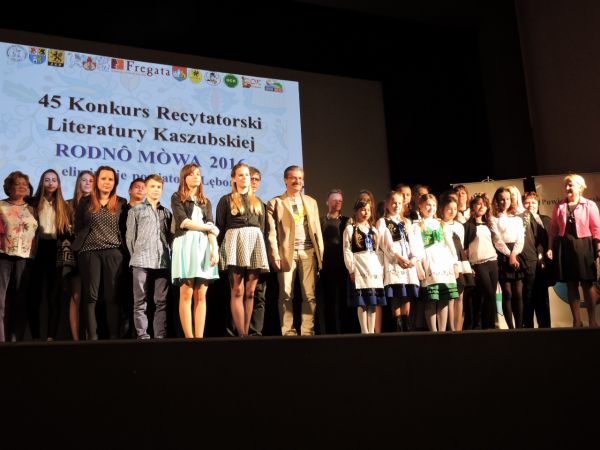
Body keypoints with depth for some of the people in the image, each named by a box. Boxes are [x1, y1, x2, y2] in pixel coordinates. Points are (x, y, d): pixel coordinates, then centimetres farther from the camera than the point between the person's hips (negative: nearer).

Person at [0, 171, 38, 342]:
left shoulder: (31, 209, 14)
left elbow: (37, 234, 13)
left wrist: (34, 257, 5)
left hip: (24, 258, 3)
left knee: (20, 302, 5)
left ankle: (16, 340, 10)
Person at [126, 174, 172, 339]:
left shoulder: (167, 213, 18)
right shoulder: (136, 210, 9)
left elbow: (170, 237, 16)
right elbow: (130, 237, 6)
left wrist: (168, 255, 6)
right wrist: (136, 256, 2)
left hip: (163, 262, 3)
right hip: (142, 262, -3)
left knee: (161, 301, 3)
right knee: (140, 302, -2)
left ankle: (160, 335, 6)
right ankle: (142, 335, 0)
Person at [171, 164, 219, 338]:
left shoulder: (206, 202, 20)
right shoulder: (177, 198, 8)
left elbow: (211, 227, 7)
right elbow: (183, 222, -7)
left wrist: (215, 248, -8)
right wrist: (209, 227, -1)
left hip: (204, 246, 4)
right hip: (186, 244, -4)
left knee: (201, 295, -1)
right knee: (186, 294, -8)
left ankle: (200, 336, -2)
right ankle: (189, 337, -7)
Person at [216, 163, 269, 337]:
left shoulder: (257, 201, 20)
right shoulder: (226, 200, 7)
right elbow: (220, 227, 3)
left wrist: (259, 243, 11)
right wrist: (220, 250, -5)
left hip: (255, 242, 4)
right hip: (235, 241, -4)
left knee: (250, 292, 2)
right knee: (238, 291, -9)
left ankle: (246, 332, 4)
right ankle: (241, 334, -11)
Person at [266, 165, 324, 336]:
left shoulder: (311, 202, 19)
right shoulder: (275, 203, 7)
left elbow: (317, 230, 16)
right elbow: (272, 232, 0)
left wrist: (320, 253, 7)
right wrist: (275, 255, -9)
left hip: (308, 252, 3)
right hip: (287, 252, -3)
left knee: (310, 295, -1)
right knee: (286, 294, -5)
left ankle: (307, 332, 4)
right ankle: (288, 332, 0)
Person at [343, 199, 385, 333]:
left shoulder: (374, 230, 19)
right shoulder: (350, 229, 3)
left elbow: (378, 251, 17)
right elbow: (347, 251, -4)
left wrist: (381, 269, 7)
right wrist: (351, 270, -12)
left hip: (374, 268, 5)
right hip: (359, 268, -5)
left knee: (373, 302, 3)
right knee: (362, 302, -7)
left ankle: (371, 331, 8)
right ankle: (364, 331, -3)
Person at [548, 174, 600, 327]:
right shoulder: (559, 206, 7)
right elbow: (553, 229, 8)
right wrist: (550, 248, 1)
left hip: (583, 246, -3)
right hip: (564, 247, 3)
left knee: (587, 284, 1)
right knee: (571, 284, 5)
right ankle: (577, 320, 13)